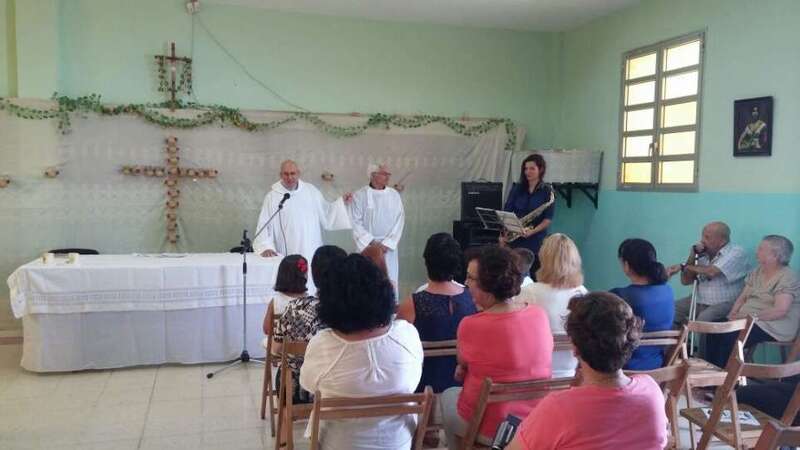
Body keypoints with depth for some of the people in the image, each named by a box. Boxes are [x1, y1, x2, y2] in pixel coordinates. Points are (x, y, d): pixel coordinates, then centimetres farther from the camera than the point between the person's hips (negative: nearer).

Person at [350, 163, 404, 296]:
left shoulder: (394, 195, 4)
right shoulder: (359, 195, -4)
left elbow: (399, 220, 1)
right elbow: (355, 222, -5)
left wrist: (387, 243, -8)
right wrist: (372, 242, -11)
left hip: (389, 246, 2)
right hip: (367, 246, -2)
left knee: (390, 282, 2)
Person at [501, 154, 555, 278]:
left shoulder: (547, 191, -1)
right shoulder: (517, 188, 7)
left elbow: (548, 219, -6)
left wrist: (533, 231, -21)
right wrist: (502, 234, -6)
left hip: (536, 240, -2)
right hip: (514, 238, 3)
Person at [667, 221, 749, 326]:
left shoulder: (736, 252, -9)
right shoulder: (703, 254, 8)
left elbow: (711, 272, -23)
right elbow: (685, 281, 6)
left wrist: (683, 266, -9)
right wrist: (693, 255, -5)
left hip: (724, 303, -6)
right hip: (699, 301, 6)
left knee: (704, 318, -34)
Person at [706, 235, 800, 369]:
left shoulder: (787, 278, -13)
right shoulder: (757, 272, 13)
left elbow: (780, 310, -24)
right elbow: (742, 298, 11)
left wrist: (752, 316, -23)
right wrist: (733, 314, -7)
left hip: (774, 326, -8)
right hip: (748, 319, 8)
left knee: (730, 338, -28)